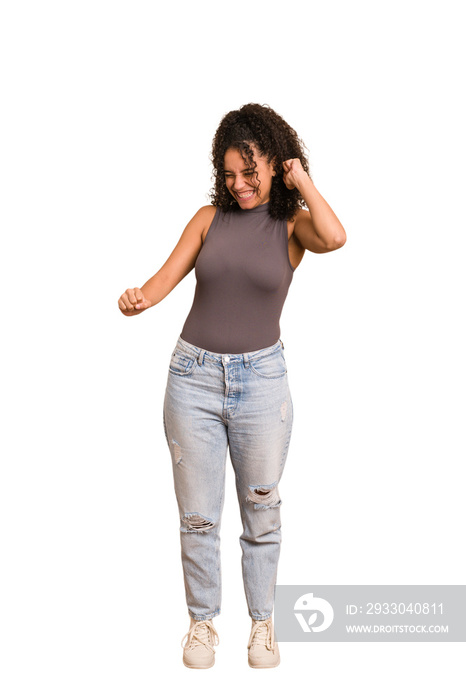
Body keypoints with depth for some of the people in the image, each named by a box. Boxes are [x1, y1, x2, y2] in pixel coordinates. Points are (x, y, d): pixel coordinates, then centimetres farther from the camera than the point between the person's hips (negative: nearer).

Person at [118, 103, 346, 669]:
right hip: (193, 375, 2)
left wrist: (300, 179, -10)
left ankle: (262, 621, 27)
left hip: (260, 378, -1)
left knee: (261, 510, 9)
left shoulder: (292, 223, 0)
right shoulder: (209, 218, 6)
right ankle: (202, 621, 26)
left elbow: (335, 238, -23)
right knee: (197, 515, 7)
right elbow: (166, 277, 1)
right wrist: (138, 298, -21)